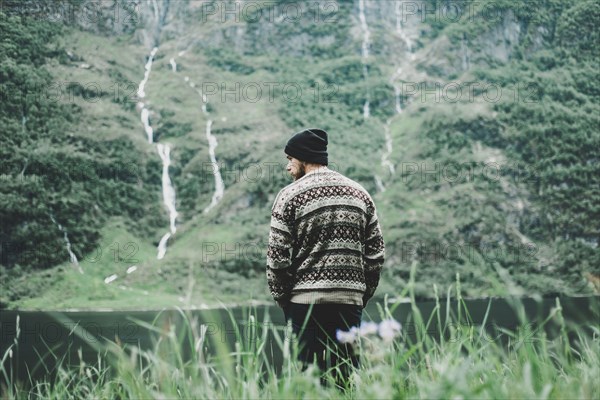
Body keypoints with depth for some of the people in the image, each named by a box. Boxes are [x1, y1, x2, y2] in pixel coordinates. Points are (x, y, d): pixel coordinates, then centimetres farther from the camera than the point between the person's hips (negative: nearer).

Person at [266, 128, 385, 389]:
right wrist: (363, 295, 15)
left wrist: (282, 298, 6)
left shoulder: (290, 196, -3)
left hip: (306, 302, -4)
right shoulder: (359, 193, 10)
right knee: (348, 376, 7)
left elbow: (277, 257, -6)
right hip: (350, 301, 4)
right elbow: (376, 253, 8)